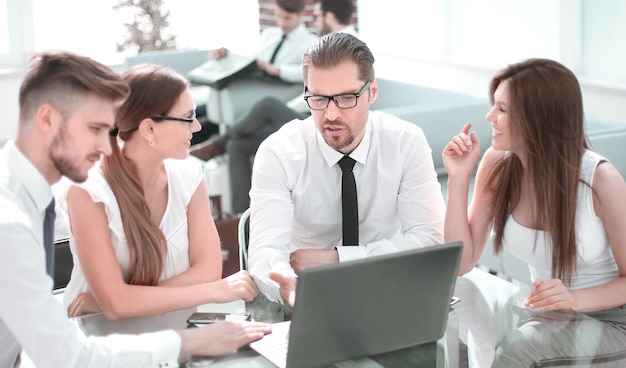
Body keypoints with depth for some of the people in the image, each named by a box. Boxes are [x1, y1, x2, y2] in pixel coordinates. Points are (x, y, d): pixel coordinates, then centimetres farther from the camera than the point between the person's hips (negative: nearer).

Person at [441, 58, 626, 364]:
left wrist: (576, 299, -30)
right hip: (546, 316, 4)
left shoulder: (600, 179, -20)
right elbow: (462, 262, -6)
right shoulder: (497, 166, -7)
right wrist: (459, 178, -14)